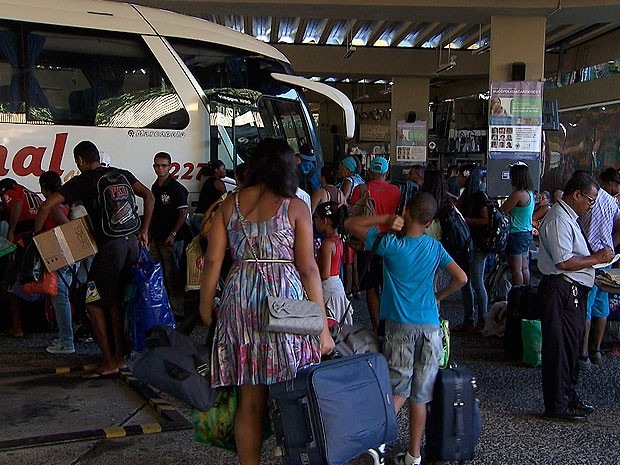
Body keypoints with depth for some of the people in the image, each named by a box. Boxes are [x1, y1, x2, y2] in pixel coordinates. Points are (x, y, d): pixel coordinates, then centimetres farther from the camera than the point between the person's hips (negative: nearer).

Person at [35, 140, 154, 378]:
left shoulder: (82, 181, 0)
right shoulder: (122, 175, 13)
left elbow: (46, 207, -5)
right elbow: (149, 196, 6)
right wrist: (144, 231, 10)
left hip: (110, 247, -6)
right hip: (132, 243, 6)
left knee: (94, 303, 5)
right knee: (116, 300, 18)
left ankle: (108, 363, 6)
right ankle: (120, 356, 23)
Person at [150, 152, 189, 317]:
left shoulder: (176, 188, -10)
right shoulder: (155, 187, 13)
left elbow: (183, 213, -13)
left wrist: (173, 234, -19)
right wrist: (149, 234, 18)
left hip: (171, 239, -8)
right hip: (156, 238, 8)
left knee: (172, 274, -5)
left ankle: (178, 308, 3)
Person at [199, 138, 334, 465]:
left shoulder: (229, 204, 8)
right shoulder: (294, 207, -1)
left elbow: (213, 260, 5)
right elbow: (308, 268, -5)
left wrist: (206, 308, 15)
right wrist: (322, 326, -2)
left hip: (240, 299, 3)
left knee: (250, 400, 12)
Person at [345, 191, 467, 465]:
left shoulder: (391, 244, -5)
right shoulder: (435, 247, 5)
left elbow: (350, 224, -1)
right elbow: (461, 279, 5)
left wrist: (386, 218, -3)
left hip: (400, 326, -3)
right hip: (430, 326, 3)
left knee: (398, 389, 4)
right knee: (420, 395, 9)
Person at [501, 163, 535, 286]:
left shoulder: (518, 194, -20)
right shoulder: (530, 193, 9)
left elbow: (502, 211, -13)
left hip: (517, 234, -10)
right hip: (527, 233, 10)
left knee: (516, 269, -1)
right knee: (524, 268, 16)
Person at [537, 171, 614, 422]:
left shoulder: (568, 217, 17)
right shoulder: (559, 220, -17)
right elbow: (564, 262, -24)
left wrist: (595, 257, 13)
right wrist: (596, 258, -15)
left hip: (572, 290, 11)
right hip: (561, 291, -11)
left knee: (571, 346, 18)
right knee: (560, 348, -4)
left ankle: (569, 396, 31)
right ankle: (557, 406, 4)